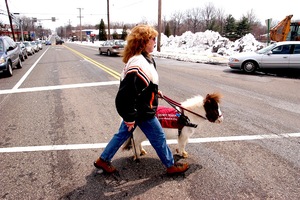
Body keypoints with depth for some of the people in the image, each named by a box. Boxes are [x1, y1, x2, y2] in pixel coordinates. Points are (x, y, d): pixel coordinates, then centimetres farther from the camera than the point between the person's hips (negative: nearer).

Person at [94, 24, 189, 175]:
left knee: (123, 134, 21)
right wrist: (130, 118, -23)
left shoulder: (143, 58, 4)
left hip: (135, 109, 10)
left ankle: (103, 160, 35)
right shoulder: (138, 65, -29)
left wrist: (154, 91, 22)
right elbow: (127, 94, -30)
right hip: (141, 112, -10)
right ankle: (170, 165, 31)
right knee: (158, 137, 9)